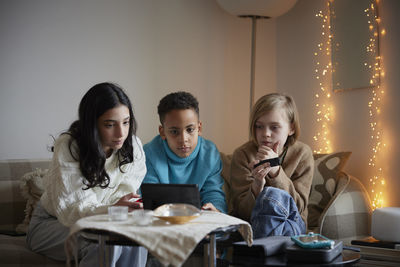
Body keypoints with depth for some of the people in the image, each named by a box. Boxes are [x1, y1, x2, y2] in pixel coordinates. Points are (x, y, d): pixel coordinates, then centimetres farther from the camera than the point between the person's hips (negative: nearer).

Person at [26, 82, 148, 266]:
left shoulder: (133, 146, -10)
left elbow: (125, 200, -8)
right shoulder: (68, 147, -23)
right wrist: (111, 209, -46)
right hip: (52, 223, -4)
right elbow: (67, 211, -29)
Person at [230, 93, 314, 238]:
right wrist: (257, 186, -30)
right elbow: (241, 211, -9)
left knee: (271, 195, -31)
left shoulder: (302, 153, -2)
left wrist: (276, 171, -21)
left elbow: (298, 207, -9)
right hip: (249, 225, 0)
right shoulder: (242, 155, -5)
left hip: (291, 224, 0)